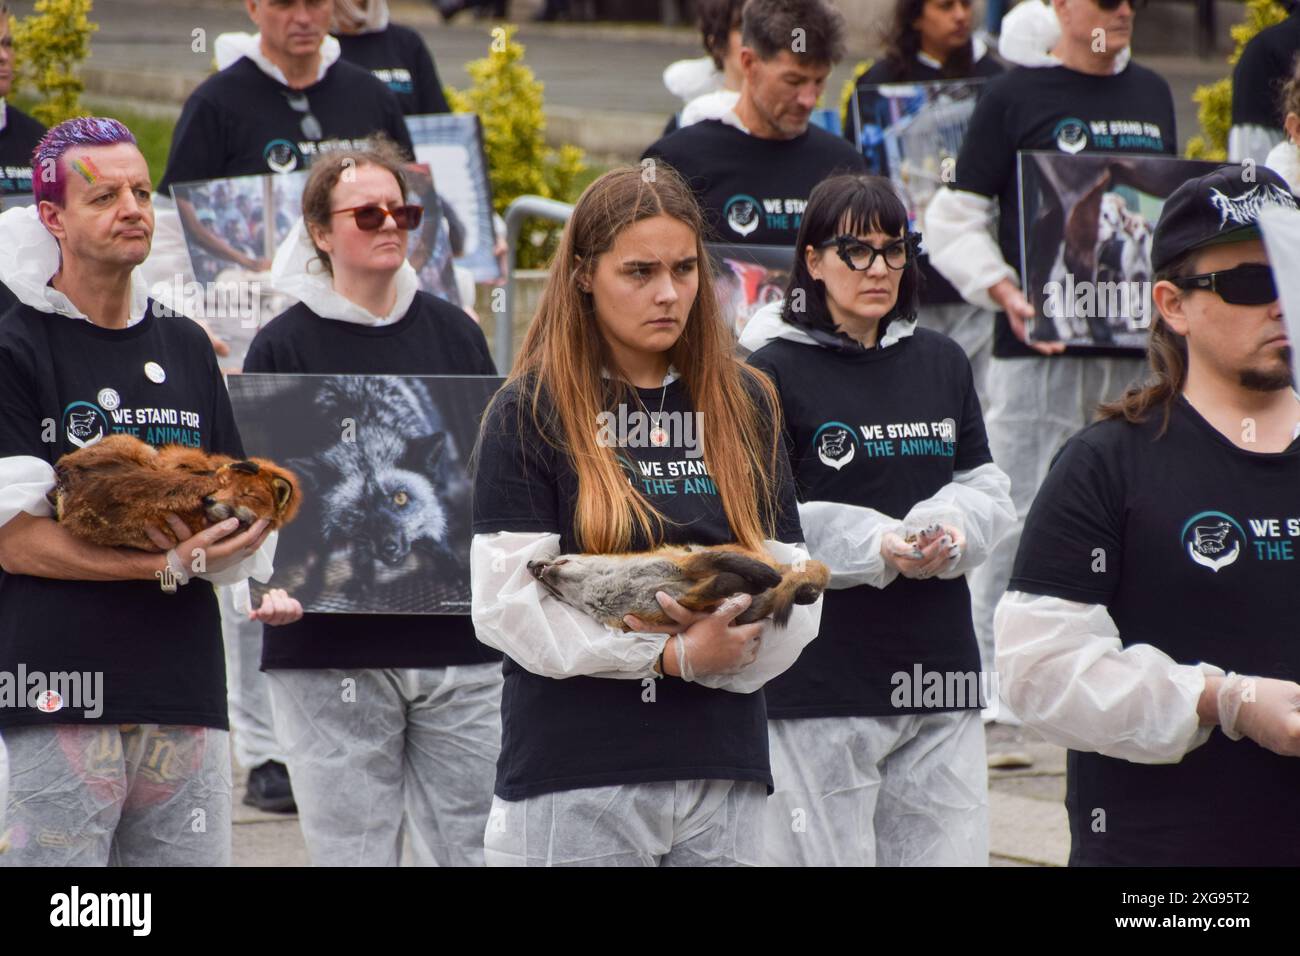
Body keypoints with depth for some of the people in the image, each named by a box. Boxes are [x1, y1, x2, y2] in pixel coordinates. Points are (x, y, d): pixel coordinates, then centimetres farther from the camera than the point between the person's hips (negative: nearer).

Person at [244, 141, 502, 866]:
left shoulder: (454, 333, 12)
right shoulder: (284, 346, 2)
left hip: (458, 635, 3)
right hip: (331, 647, -3)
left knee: (473, 846, 3)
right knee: (352, 852, 0)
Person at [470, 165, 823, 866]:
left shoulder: (743, 404, 12)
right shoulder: (530, 413, 0)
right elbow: (506, 604, -9)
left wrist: (726, 638, -11)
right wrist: (673, 656, -13)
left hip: (722, 771, 4)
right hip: (575, 779, -3)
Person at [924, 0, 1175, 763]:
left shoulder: (1151, 95, 15)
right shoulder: (1016, 96, -1)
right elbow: (955, 220, -2)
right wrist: (1003, 290, -17)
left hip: (1138, 349, 5)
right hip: (1040, 345, -5)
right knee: (1022, 524, -6)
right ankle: (996, 707, 0)